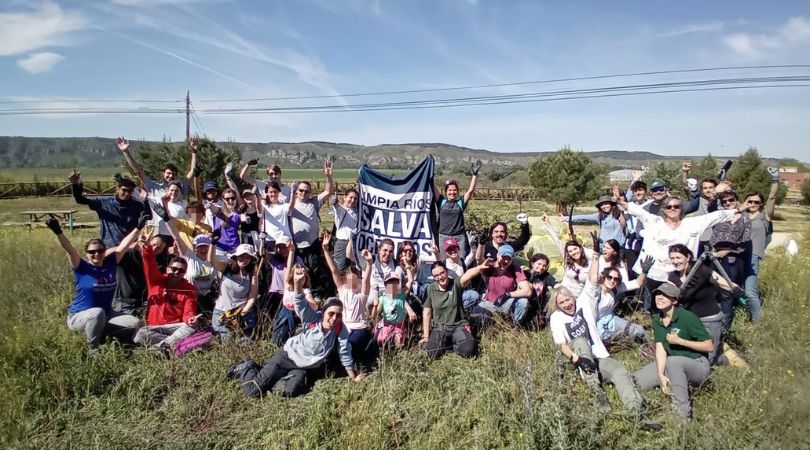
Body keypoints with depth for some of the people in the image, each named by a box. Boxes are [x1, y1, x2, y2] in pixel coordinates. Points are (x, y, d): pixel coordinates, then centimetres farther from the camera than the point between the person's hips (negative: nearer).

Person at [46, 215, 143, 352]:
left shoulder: (110, 264, -2)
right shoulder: (82, 268, -12)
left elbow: (123, 245, -2)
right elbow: (70, 250, -27)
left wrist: (138, 227, -3)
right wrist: (58, 232, -40)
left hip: (105, 316, 5)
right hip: (79, 316, -5)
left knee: (135, 323, -13)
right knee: (97, 312, -39)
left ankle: (100, 334, 7)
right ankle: (93, 349, -16)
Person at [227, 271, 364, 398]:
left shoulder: (340, 330, -18)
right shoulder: (313, 318, -21)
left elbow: (345, 354, -10)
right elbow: (301, 303, -35)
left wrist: (353, 377, -4)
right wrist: (299, 284, -54)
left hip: (305, 367, 3)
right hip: (288, 355, -3)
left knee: (290, 392, -22)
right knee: (254, 391, -8)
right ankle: (246, 367, 25)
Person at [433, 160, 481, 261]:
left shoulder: (461, 202, 7)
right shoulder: (441, 201, 7)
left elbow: (470, 190, 0)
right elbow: (433, 188, 1)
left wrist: (475, 175, -6)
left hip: (460, 237, 0)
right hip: (443, 237, 0)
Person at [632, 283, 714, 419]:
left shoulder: (687, 318, -18)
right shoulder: (657, 320, 0)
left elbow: (709, 346, -16)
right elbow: (660, 349, -9)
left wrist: (680, 341, -24)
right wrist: (661, 375, -23)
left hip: (698, 365, -6)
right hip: (672, 365, 6)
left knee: (673, 361, -40)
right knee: (636, 381, -11)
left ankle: (684, 416, -31)